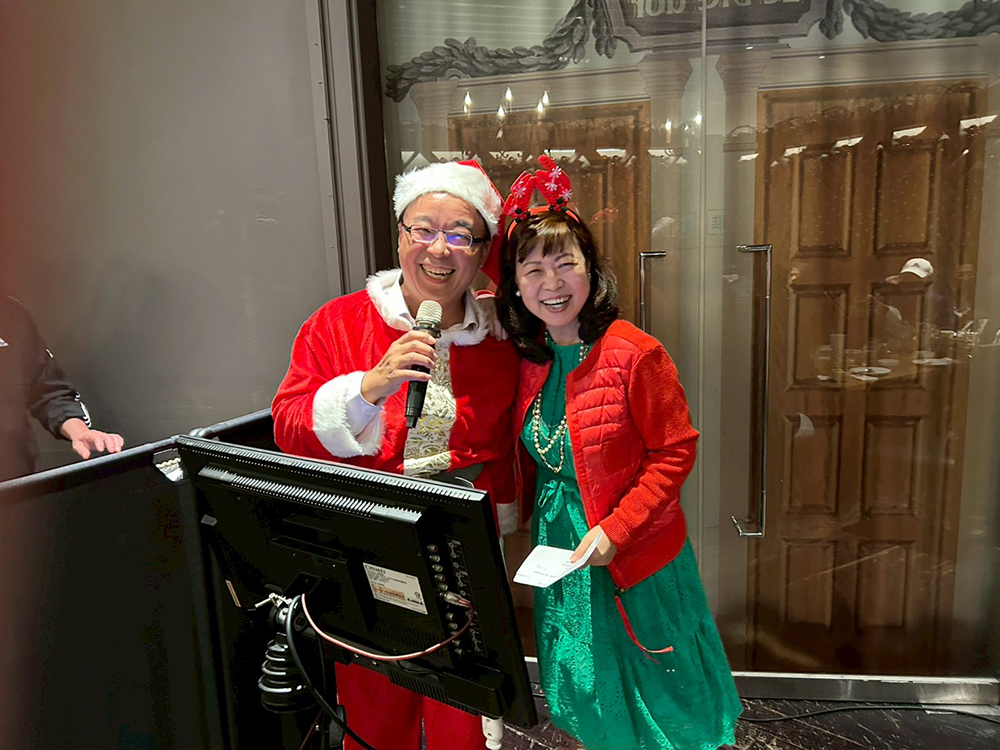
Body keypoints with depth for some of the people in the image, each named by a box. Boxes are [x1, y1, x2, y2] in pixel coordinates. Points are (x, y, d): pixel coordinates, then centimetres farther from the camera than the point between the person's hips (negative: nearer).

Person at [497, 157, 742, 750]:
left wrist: (615, 530, -21)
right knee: (584, 691, 25)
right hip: (558, 551, 5)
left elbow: (675, 452, -17)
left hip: (637, 556, -5)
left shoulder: (634, 354, -21)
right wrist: (522, 517, 6)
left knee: (652, 695, 16)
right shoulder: (529, 358, -3)